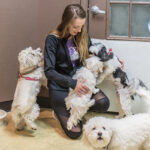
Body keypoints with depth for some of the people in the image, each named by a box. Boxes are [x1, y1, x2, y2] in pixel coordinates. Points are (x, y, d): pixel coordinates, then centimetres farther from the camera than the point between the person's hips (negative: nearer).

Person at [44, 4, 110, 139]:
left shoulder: (82, 36, 2)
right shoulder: (53, 39, -13)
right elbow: (49, 71, -17)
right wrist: (72, 83, -28)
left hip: (79, 80, 5)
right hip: (60, 86, -5)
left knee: (103, 103, -25)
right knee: (75, 131, -14)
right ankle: (59, 110, 18)